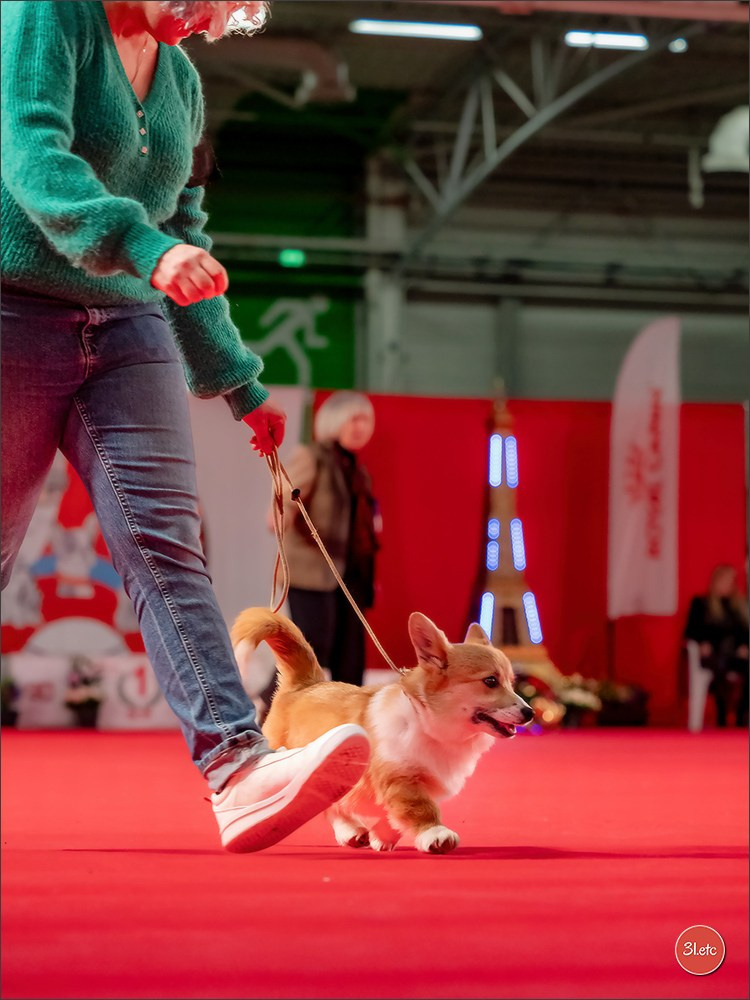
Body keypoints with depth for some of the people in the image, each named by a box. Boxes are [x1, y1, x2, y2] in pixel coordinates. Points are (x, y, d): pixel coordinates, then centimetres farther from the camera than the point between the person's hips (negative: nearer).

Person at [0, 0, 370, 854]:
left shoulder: (181, 79, 15)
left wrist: (240, 384, 23)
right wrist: (144, 248, -36)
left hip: (128, 329, 6)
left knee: (165, 543, -10)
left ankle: (238, 768, -24)